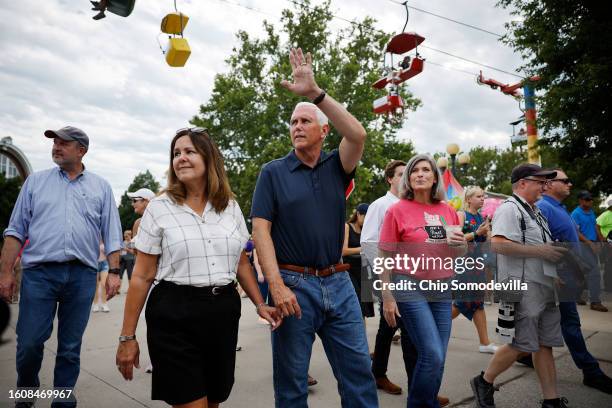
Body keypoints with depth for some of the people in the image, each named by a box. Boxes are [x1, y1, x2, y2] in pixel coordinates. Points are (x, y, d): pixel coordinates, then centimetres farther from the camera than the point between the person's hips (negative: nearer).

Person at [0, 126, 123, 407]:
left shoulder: (101, 187, 9)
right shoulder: (36, 181, 10)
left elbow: (111, 234, 6)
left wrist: (114, 272, -1)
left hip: (82, 276, 0)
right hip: (39, 272, 0)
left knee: (70, 347, 8)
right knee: (29, 342, 2)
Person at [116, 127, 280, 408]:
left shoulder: (230, 207, 6)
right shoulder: (159, 208, -3)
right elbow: (142, 277, -3)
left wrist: (260, 304, 8)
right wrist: (127, 336, -3)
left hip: (223, 313, 4)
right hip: (174, 316, -3)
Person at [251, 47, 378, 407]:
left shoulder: (337, 167, 7)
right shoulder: (273, 172, 1)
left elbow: (358, 134, -13)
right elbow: (261, 230, -6)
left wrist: (315, 92, -17)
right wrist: (276, 285, -17)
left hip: (339, 283, 3)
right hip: (294, 283, -2)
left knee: (359, 371, 11)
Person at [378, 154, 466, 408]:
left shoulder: (448, 211, 8)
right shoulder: (397, 210, -5)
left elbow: (460, 254, 17)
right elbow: (385, 258, -5)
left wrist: (460, 243, -6)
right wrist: (387, 298, -8)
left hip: (442, 289, 5)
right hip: (409, 287, -5)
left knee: (438, 358, 9)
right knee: (432, 355, -7)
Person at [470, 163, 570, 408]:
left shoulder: (534, 211, 20)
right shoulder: (509, 209, -12)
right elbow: (498, 244, -26)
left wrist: (555, 252, 13)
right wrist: (540, 251, -20)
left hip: (545, 287, 10)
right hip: (523, 289, -10)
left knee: (545, 344, 12)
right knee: (521, 346, -4)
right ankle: (483, 382, 15)